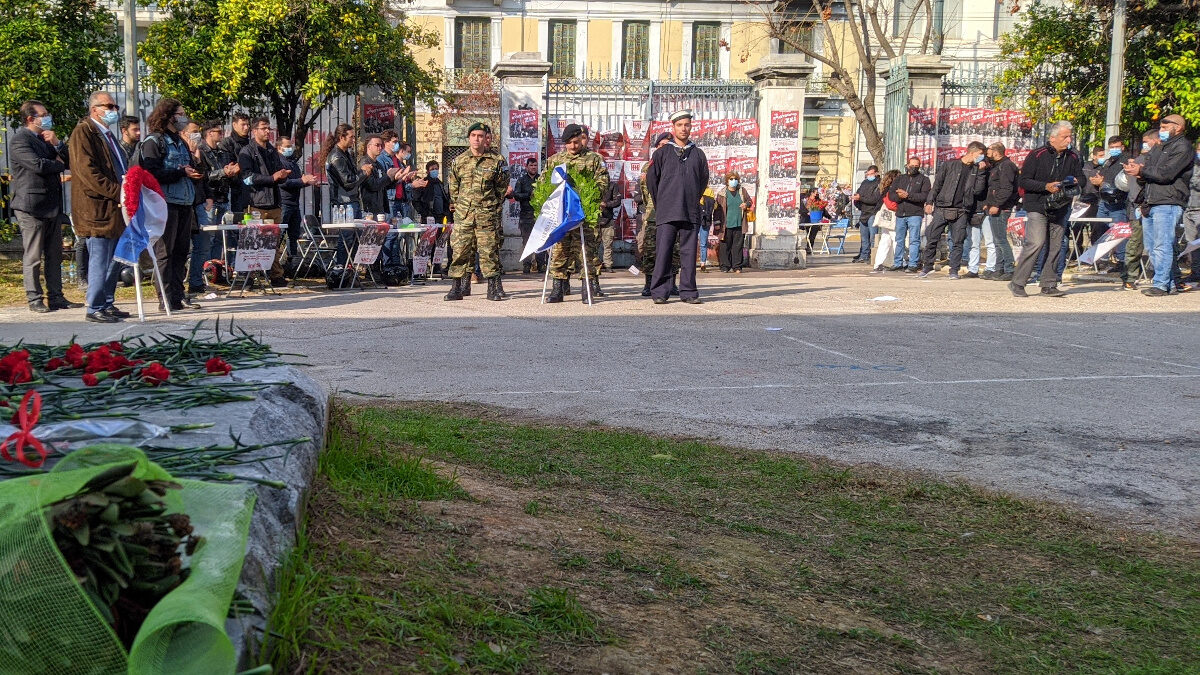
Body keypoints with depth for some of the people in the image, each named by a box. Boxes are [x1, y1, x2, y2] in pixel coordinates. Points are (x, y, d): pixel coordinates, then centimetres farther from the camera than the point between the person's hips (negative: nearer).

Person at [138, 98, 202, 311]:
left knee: (181, 251, 9)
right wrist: (181, 172, -15)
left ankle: (178, 295, 15)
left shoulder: (180, 143, 22)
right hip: (166, 203, -8)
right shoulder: (153, 142, -4)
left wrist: (193, 172, 4)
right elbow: (152, 174, -15)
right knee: (165, 251, -5)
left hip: (184, 203, 8)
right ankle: (166, 299, -4)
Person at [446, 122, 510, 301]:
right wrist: (460, 205, 13)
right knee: (460, 250, 1)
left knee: (489, 251, -1)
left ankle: (494, 289, 6)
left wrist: (493, 205, 8)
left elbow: (502, 186, 9)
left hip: (487, 214, -2)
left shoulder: (497, 161, 1)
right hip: (463, 214, 2)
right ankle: (457, 288, 7)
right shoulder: (459, 161, 8)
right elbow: (453, 187, 17)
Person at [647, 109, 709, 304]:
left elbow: (703, 180, 22)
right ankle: (659, 292, -1)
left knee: (689, 253, 3)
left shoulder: (698, 154, 12)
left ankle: (688, 292, 8)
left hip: (691, 213, 2)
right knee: (663, 252, -5)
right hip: (667, 214, -2)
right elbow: (651, 179, 10)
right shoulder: (661, 153, 5)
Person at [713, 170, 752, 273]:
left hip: (739, 224, 2)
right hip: (726, 225, -2)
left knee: (738, 246, 1)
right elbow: (717, 209, 2)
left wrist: (746, 204, -1)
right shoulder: (722, 193, 3)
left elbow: (750, 201, 23)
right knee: (725, 246, 1)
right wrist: (717, 223, -4)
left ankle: (737, 267, 6)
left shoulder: (742, 191, 10)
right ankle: (725, 266, 9)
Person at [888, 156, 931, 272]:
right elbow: (890, 195, 9)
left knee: (914, 240, -6)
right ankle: (898, 263, 15)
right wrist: (900, 196, -12)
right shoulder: (899, 179, 18)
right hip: (900, 214, 4)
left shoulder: (924, 179, 6)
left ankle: (913, 264, -5)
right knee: (899, 240, 8)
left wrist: (908, 195, -16)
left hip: (915, 214, -4)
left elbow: (925, 196, -9)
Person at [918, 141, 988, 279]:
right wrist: (930, 202, -1)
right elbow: (937, 184, 7)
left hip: (961, 212, 2)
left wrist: (981, 172, -5)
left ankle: (954, 270, 7)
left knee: (958, 242, 0)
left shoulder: (977, 170, 11)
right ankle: (927, 267, 10)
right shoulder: (949, 165, 5)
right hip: (942, 209, -1)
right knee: (932, 238, -2)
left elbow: (978, 190, 1)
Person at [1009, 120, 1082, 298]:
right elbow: (1023, 181, -7)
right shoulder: (1037, 155, -5)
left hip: (1060, 209, 6)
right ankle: (1017, 283, -8)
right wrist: (1046, 186, -18)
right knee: (1036, 243, -15)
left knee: (1055, 247, 5)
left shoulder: (1073, 158, 10)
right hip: (1037, 208, -6)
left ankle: (1049, 284, 13)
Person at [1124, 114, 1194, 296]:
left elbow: (1166, 174, -15)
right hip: (1150, 204, 9)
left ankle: (1161, 284, -9)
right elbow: (1147, 171, 22)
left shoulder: (1182, 147, -3)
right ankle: (1169, 283, 16)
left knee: (1162, 246, -11)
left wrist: (1141, 171, -5)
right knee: (1151, 247, 9)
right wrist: (1139, 172, -2)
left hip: (1168, 204, -9)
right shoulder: (1158, 148, 25)